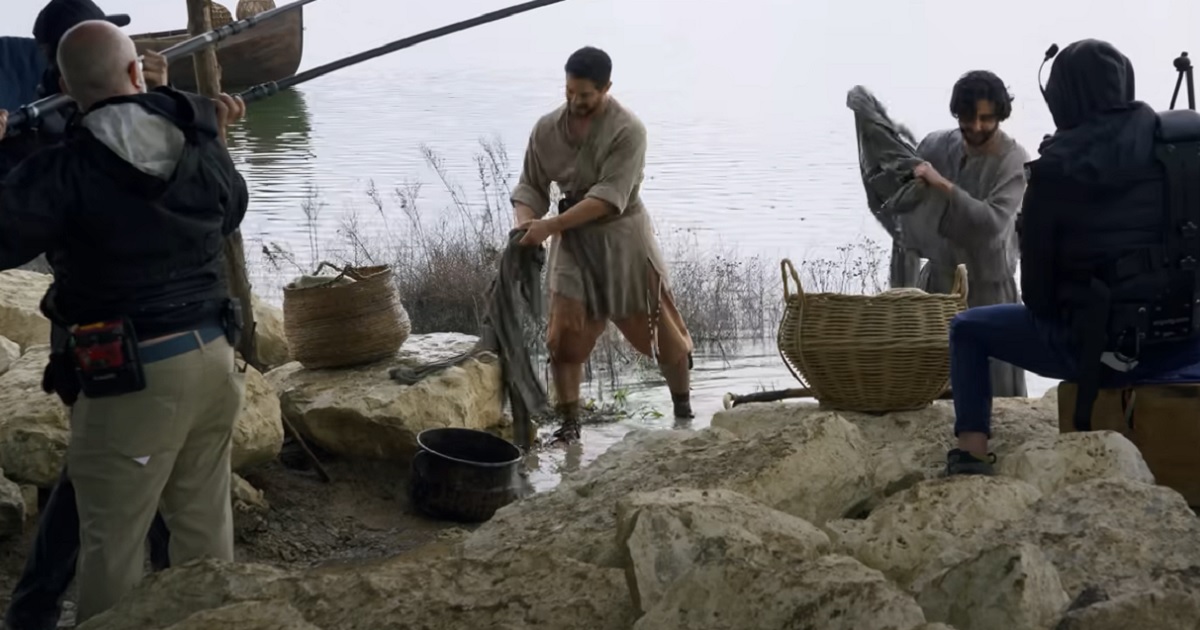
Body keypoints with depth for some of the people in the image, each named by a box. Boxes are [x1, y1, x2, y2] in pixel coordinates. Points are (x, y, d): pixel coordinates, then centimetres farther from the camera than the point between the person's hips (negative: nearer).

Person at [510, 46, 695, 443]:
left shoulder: (627, 130, -20)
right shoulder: (547, 128, -4)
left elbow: (608, 197, -27)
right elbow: (530, 186, 1)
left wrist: (549, 226, -33)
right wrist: (525, 223, -21)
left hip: (622, 238, -3)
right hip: (573, 241, 4)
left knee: (658, 328, 7)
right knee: (564, 333, -3)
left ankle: (683, 408, 27)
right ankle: (569, 423, 9)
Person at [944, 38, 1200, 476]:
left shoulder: (1054, 169, -8)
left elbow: (1036, 281, -1)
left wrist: (1052, 317, 20)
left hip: (1090, 344, -2)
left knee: (966, 329, 19)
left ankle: (973, 454, 7)